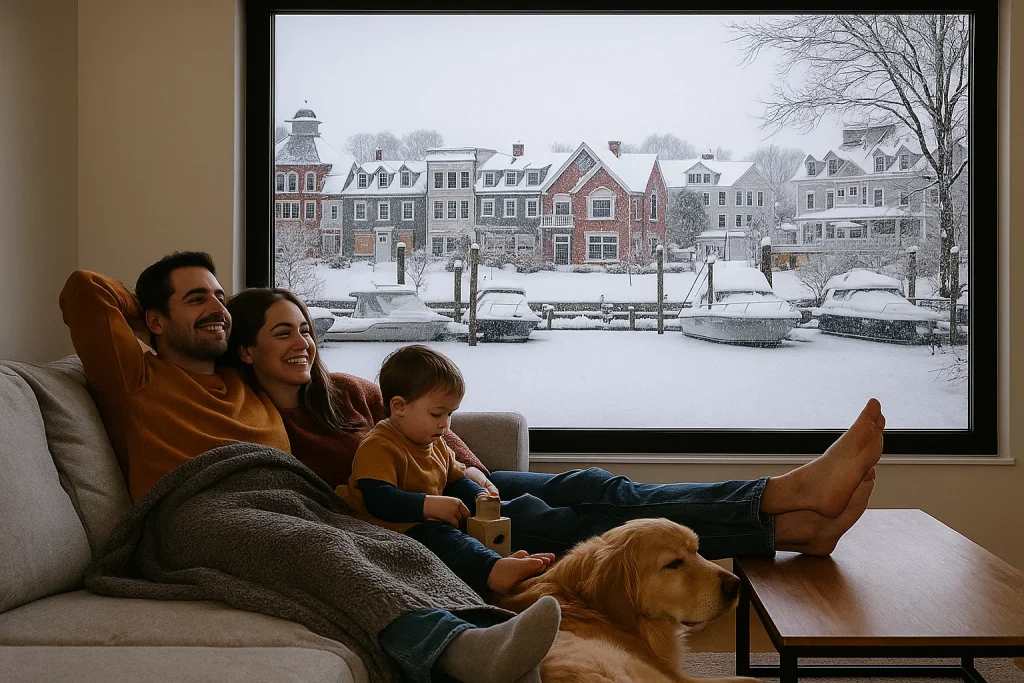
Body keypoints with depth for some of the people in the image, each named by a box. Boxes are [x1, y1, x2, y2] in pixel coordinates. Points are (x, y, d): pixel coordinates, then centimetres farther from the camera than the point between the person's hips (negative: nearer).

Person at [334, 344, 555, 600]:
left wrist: (479, 496, 6)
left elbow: (457, 480, 28)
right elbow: (378, 500, -27)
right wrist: (429, 505, -33)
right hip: (398, 528, -11)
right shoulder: (378, 447, -14)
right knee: (438, 536, -36)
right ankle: (493, 570, -60)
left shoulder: (436, 444, 17)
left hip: (432, 520, 11)